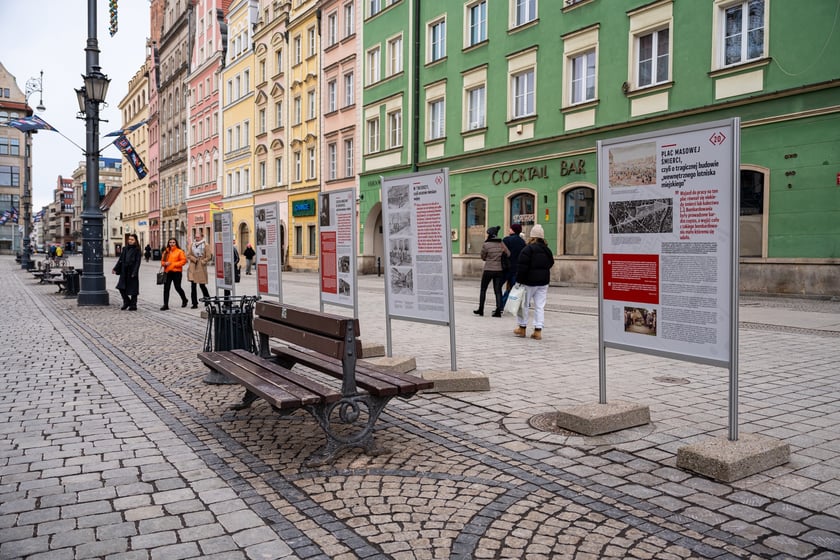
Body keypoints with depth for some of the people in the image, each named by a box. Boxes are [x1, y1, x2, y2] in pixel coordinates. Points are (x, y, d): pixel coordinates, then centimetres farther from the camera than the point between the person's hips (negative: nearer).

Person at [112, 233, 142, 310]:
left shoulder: (137, 250, -5)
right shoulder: (125, 249, 10)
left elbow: (138, 262, -9)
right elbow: (120, 259, 13)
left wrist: (134, 272, -17)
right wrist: (115, 269, 6)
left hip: (132, 271, -5)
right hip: (124, 272, 5)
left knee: (132, 289, 0)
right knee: (121, 287, 2)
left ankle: (133, 305, 10)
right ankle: (126, 302, 20)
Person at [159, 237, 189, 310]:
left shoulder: (180, 251, -3)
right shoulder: (166, 252, 12)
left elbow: (183, 260, -10)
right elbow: (162, 261, 17)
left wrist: (174, 264, -14)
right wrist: (165, 263, -6)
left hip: (176, 272, -4)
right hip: (167, 272, 5)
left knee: (177, 287, 3)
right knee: (166, 288, 0)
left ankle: (184, 300, 30)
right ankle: (165, 305, 4)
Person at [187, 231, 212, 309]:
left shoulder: (205, 245, -2)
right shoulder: (192, 245, 10)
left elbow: (209, 257, -6)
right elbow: (188, 255, 7)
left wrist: (202, 261, -12)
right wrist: (194, 259, -8)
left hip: (201, 268, -3)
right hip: (193, 268, 3)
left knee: (202, 285, 4)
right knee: (193, 286, -2)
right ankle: (194, 304, 2)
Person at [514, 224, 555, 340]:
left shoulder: (528, 249, -12)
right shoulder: (547, 250, 9)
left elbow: (522, 267, -15)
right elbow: (550, 265, 15)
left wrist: (519, 280, -10)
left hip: (529, 282, -5)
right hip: (543, 282, 5)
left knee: (524, 304, 9)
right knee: (540, 306, 4)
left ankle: (522, 328, 17)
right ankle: (538, 330, 1)